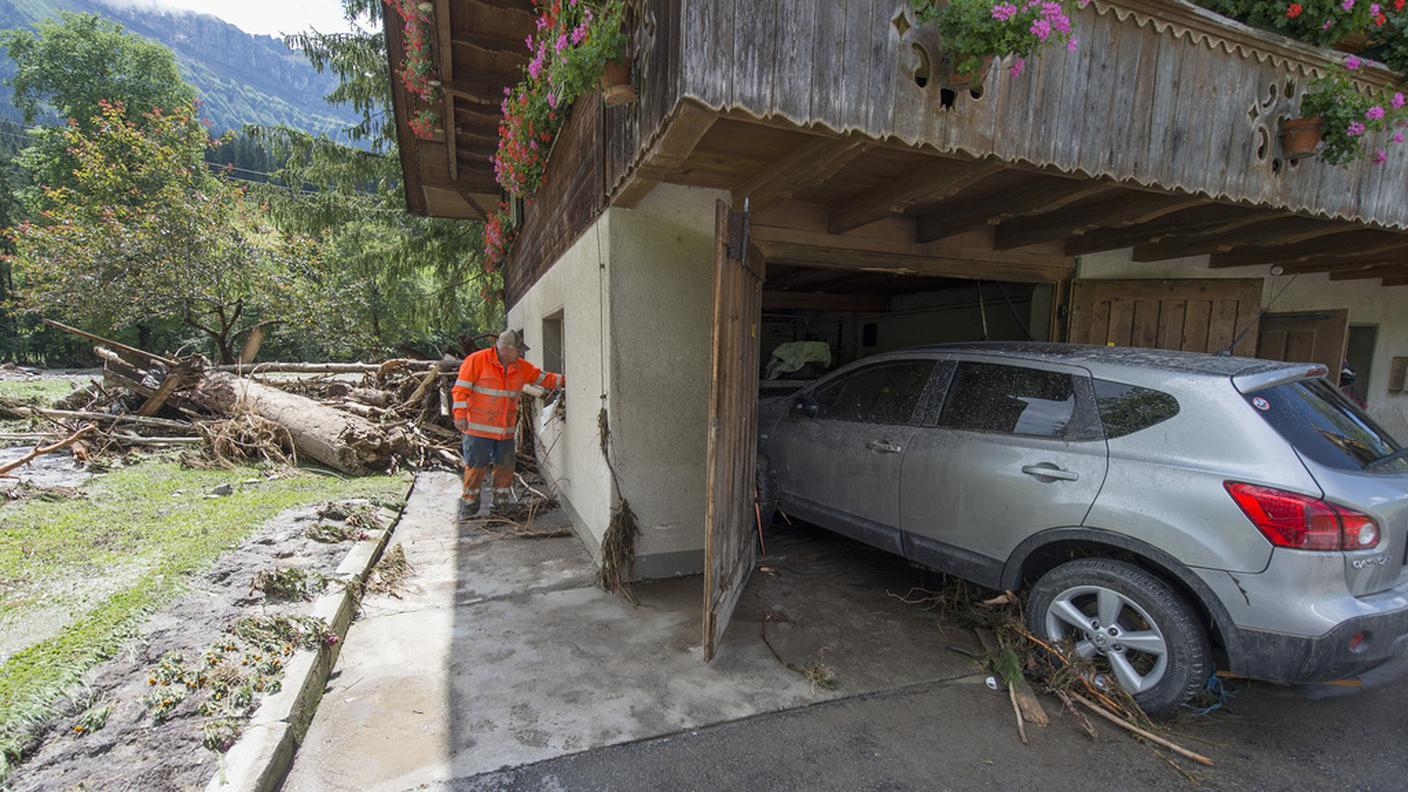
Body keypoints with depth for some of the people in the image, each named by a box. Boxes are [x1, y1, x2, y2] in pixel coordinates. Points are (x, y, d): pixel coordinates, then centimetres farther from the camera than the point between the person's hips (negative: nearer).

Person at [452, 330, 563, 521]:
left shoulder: (521, 367, 8)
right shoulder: (476, 360, -8)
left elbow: (543, 378, 14)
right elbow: (461, 388, -9)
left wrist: (564, 381, 2)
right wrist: (461, 415, -14)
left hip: (506, 430, 6)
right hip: (479, 428, -6)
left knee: (505, 467, 11)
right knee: (476, 468, 0)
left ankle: (501, 505, 26)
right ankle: (468, 508, 14)